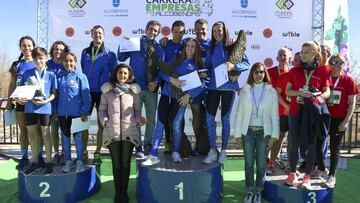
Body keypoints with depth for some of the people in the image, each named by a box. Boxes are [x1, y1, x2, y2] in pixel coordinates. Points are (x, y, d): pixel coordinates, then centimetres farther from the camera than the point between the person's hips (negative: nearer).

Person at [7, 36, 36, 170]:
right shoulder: (17, 65, 8)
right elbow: (12, 85, 10)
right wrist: (9, 101, 5)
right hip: (21, 102, 3)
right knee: (23, 130, 8)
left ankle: (39, 156, 15)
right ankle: (24, 157, 17)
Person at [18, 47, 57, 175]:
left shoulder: (51, 75, -1)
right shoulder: (27, 73, 5)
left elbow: (54, 93, -2)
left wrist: (46, 101, -18)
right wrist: (18, 98, -9)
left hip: (44, 108, -3)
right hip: (29, 108, 3)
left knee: (45, 134, 5)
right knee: (32, 135, 11)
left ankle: (48, 162, 16)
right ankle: (35, 162, 25)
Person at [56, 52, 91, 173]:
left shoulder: (80, 77, -5)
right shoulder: (59, 77, 6)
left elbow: (86, 96, -6)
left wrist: (84, 112, -11)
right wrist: (55, 111, 5)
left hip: (76, 112, -4)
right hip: (62, 113, 4)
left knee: (78, 137, 4)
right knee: (65, 137, 12)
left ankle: (79, 161, 16)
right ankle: (68, 161, 23)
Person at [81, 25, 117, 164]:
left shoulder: (110, 54, 1)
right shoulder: (85, 52, 8)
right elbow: (82, 71, 14)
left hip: (103, 92, -2)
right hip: (87, 91, 2)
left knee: (101, 124, 3)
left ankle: (97, 153, 14)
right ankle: (84, 152, 15)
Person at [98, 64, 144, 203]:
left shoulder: (134, 90, 6)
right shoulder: (107, 90, 7)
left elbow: (137, 110, 10)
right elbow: (102, 109, 11)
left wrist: (138, 121, -8)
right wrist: (104, 121, -6)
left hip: (129, 132, 0)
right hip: (112, 132, 0)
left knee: (126, 163, 8)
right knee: (116, 164, 9)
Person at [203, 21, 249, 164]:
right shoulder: (211, 48, 11)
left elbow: (246, 63, -5)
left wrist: (233, 66, -22)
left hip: (228, 86, -3)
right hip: (213, 86, 3)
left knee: (225, 118, 5)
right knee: (209, 117, -5)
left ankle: (223, 151, 16)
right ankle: (212, 151, 5)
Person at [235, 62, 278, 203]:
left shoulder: (271, 91, 0)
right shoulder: (245, 90, 3)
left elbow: (275, 115, 0)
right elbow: (240, 113, 3)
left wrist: (274, 135, -5)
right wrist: (238, 133, -2)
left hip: (264, 132, -1)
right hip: (248, 131, 1)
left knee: (261, 164, 7)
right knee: (249, 163, 8)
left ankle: (258, 192, 23)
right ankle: (249, 191, 21)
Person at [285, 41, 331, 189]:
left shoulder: (321, 72, 3)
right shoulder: (294, 71, 6)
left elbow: (327, 91, 4)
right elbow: (287, 90, 4)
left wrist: (320, 97, -18)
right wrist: (300, 93, -14)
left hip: (313, 112, -1)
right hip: (296, 112, 1)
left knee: (311, 144, 2)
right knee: (294, 144, 5)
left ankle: (307, 177, 11)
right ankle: (292, 174, 18)